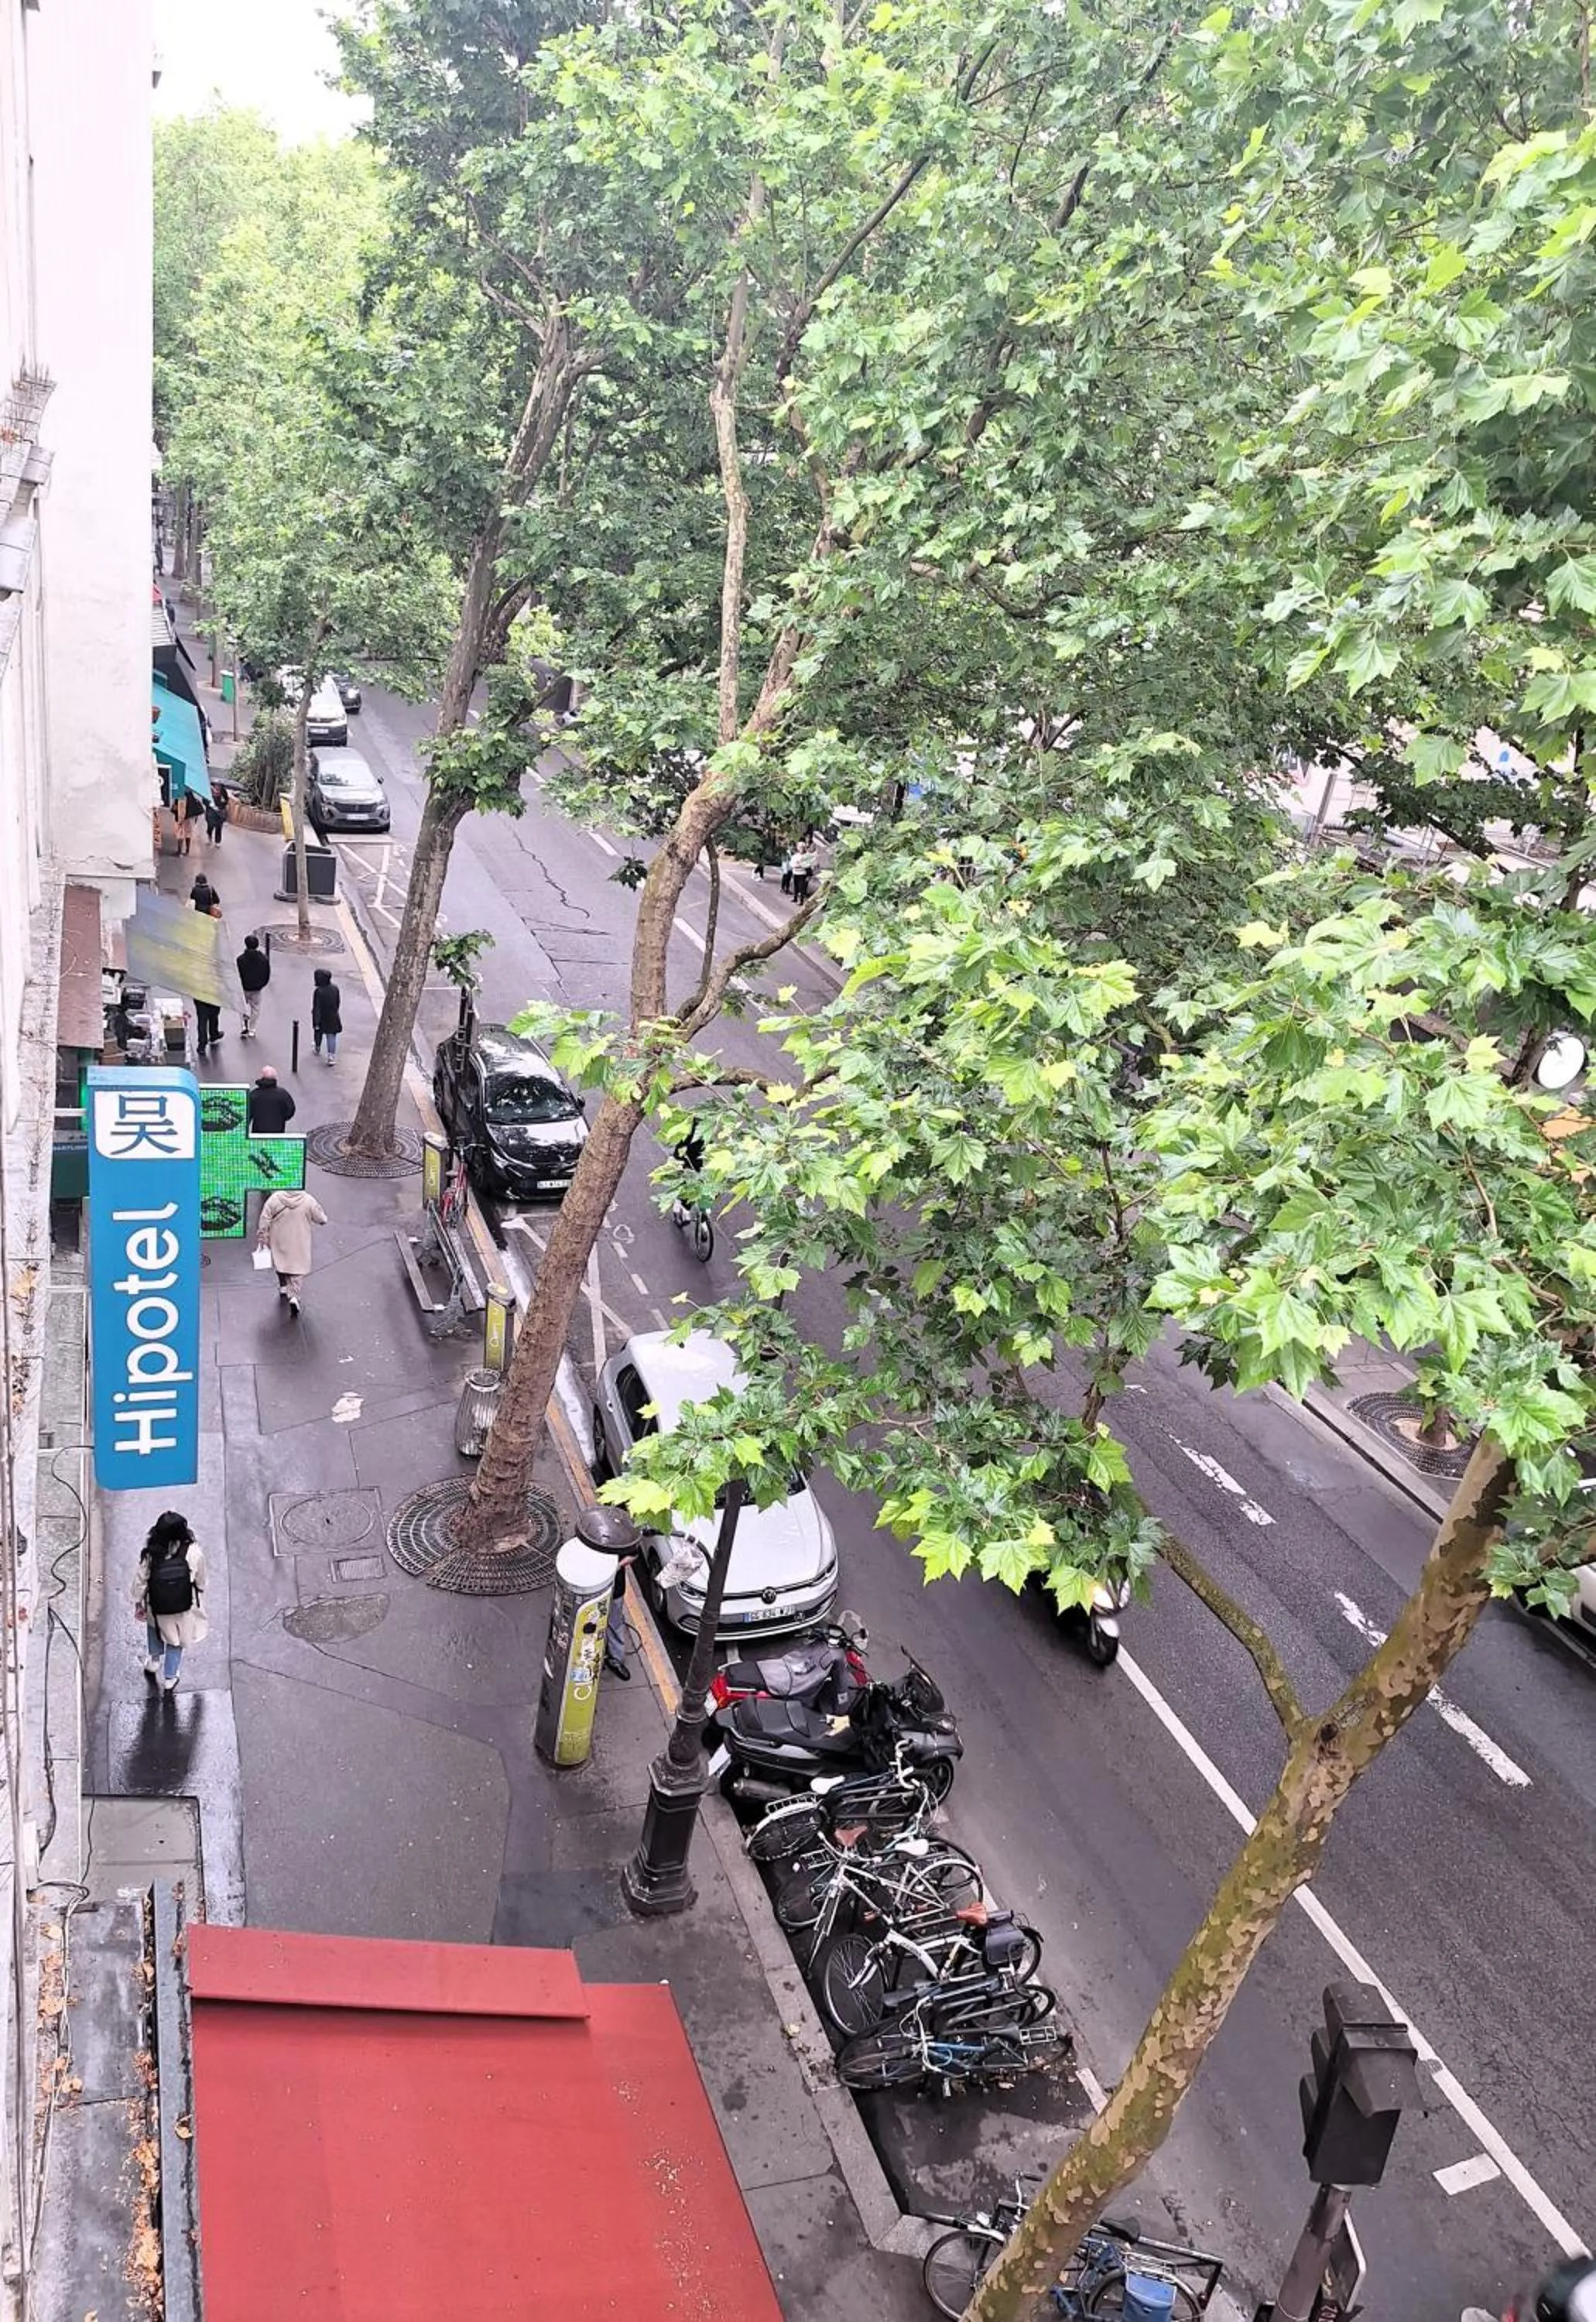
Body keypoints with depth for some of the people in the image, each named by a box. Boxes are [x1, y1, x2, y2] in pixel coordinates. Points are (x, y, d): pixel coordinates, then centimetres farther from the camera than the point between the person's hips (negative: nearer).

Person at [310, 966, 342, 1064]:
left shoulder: (318, 992, -25)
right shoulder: (335, 989, -10)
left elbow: (317, 1008, -21)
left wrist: (316, 1023, -16)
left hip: (321, 1019, -3)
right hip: (333, 1018, 3)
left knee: (318, 1034, 24)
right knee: (332, 1036, 7)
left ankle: (317, 1048, 46)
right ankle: (331, 1056, 0)